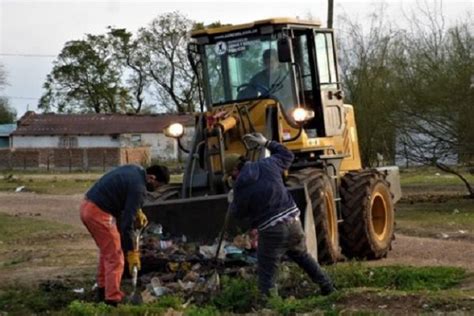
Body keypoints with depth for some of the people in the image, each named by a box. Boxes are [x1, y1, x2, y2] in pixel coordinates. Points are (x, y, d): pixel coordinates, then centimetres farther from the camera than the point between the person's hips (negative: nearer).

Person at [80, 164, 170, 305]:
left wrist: (138, 212, 14)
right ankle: (112, 299, -4)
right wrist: (131, 252, -14)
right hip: (99, 212, -10)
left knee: (106, 251, 24)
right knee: (115, 256, -4)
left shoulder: (136, 170, 10)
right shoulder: (138, 187, -18)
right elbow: (126, 222, -19)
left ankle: (103, 290, 34)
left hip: (87, 206, 10)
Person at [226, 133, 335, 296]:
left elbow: (239, 213, 4)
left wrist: (232, 202, 25)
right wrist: (266, 143, 29)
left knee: (266, 275, 5)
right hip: (293, 222, 6)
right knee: (303, 256, 29)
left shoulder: (241, 186, -9)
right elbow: (287, 155, 21)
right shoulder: (267, 165, 2)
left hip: (271, 232, -6)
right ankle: (327, 287, 37)